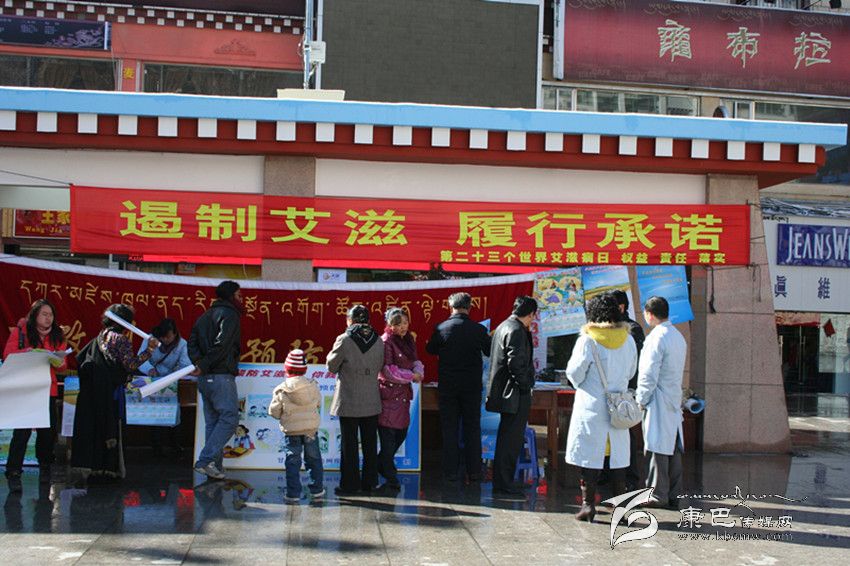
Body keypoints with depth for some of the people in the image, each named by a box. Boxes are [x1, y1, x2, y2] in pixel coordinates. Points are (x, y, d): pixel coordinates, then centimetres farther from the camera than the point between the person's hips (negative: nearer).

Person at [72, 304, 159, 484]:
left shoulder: (98, 338, 11)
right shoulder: (120, 339, -10)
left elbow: (79, 358, 16)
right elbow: (131, 365, -16)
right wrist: (149, 350, -16)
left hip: (91, 391, 7)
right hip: (111, 392, -7)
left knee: (91, 426, 9)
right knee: (110, 427, 0)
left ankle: (89, 468, 12)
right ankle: (108, 468, 2)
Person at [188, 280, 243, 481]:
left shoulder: (205, 316, 20)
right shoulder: (229, 315, -7)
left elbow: (192, 343, 10)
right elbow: (221, 346, -19)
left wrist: (198, 363, -2)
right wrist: (204, 366, -13)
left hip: (204, 378, 9)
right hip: (221, 376, -9)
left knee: (213, 422, 12)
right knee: (229, 418, -6)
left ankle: (213, 466, 12)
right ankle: (205, 461, -12)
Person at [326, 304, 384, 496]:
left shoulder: (344, 340, -12)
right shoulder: (378, 341, 1)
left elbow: (331, 366, -3)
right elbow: (380, 367, 8)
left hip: (349, 402, -4)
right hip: (372, 401, 4)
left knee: (349, 444, 4)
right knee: (370, 444, 11)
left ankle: (350, 484, 8)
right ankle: (369, 482, 18)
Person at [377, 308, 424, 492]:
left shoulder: (408, 340, 12)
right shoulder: (386, 342, -12)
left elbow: (415, 361, 15)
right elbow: (388, 370, -15)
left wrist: (418, 372, -8)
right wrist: (411, 376, -10)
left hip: (403, 394, 8)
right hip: (389, 395, -8)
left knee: (401, 434, 12)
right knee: (388, 437, -3)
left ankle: (381, 465, 32)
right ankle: (392, 481, 5)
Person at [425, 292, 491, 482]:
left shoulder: (441, 329, -9)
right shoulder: (479, 330, -9)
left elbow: (430, 349, 8)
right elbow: (490, 352, 6)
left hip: (447, 386, 0)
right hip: (472, 386, 0)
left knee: (449, 429, 7)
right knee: (472, 428, 10)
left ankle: (451, 471, 9)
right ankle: (474, 471, 11)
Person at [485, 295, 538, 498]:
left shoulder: (503, 326, 15)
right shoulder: (516, 331, -17)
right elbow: (516, 362, -23)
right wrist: (525, 385, -14)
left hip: (505, 392, 11)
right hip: (516, 394, -11)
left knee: (507, 438, 17)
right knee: (511, 439, -5)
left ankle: (502, 483, 25)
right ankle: (504, 486, -1)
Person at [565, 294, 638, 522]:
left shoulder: (587, 340, -12)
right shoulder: (628, 340, 4)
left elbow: (574, 373, -7)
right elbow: (630, 371, 14)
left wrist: (580, 385, 14)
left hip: (591, 405, -4)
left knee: (589, 455, 2)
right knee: (618, 454, 11)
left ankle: (588, 503, 3)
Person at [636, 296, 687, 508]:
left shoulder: (656, 338, -15)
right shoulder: (679, 336, 12)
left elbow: (649, 375, -17)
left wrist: (641, 400, -8)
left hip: (658, 401, -8)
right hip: (675, 400, 8)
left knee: (658, 449, -3)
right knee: (673, 448, 10)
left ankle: (658, 495, 2)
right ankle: (673, 494, 16)